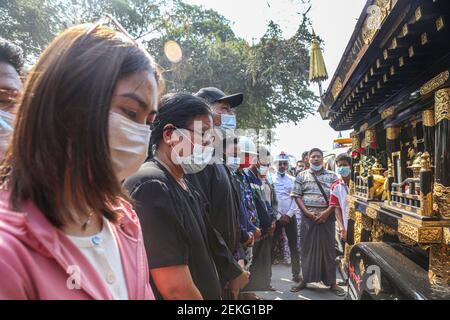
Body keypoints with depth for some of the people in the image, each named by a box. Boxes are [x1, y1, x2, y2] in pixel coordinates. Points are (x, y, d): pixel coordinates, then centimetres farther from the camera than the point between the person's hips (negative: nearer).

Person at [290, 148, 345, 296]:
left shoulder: (332, 176, 6)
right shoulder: (302, 176, 7)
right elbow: (297, 196, 1)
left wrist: (326, 213, -12)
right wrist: (307, 212, -10)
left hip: (327, 217, 0)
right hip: (308, 217, 0)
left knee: (328, 248, 6)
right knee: (307, 248, 7)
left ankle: (332, 282, 17)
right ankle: (304, 279, 20)